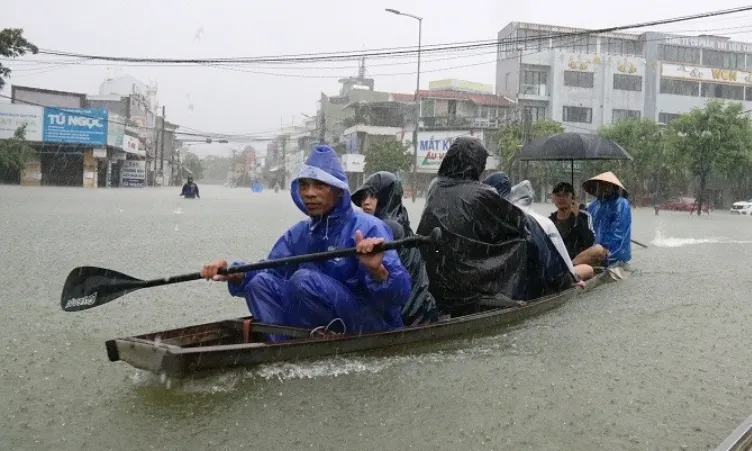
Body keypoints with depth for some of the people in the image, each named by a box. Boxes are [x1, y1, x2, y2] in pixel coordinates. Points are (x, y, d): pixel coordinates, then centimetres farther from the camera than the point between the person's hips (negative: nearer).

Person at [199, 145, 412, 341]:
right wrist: (235, 274, -17)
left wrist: (377, 272, -45)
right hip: (322, 325, 7)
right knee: (261, 282, -7)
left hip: (373, 327, -7)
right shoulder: (299, 233, 7)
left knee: (304, 279, -26)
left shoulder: (368, 228, -16)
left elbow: (400, 294, -24)